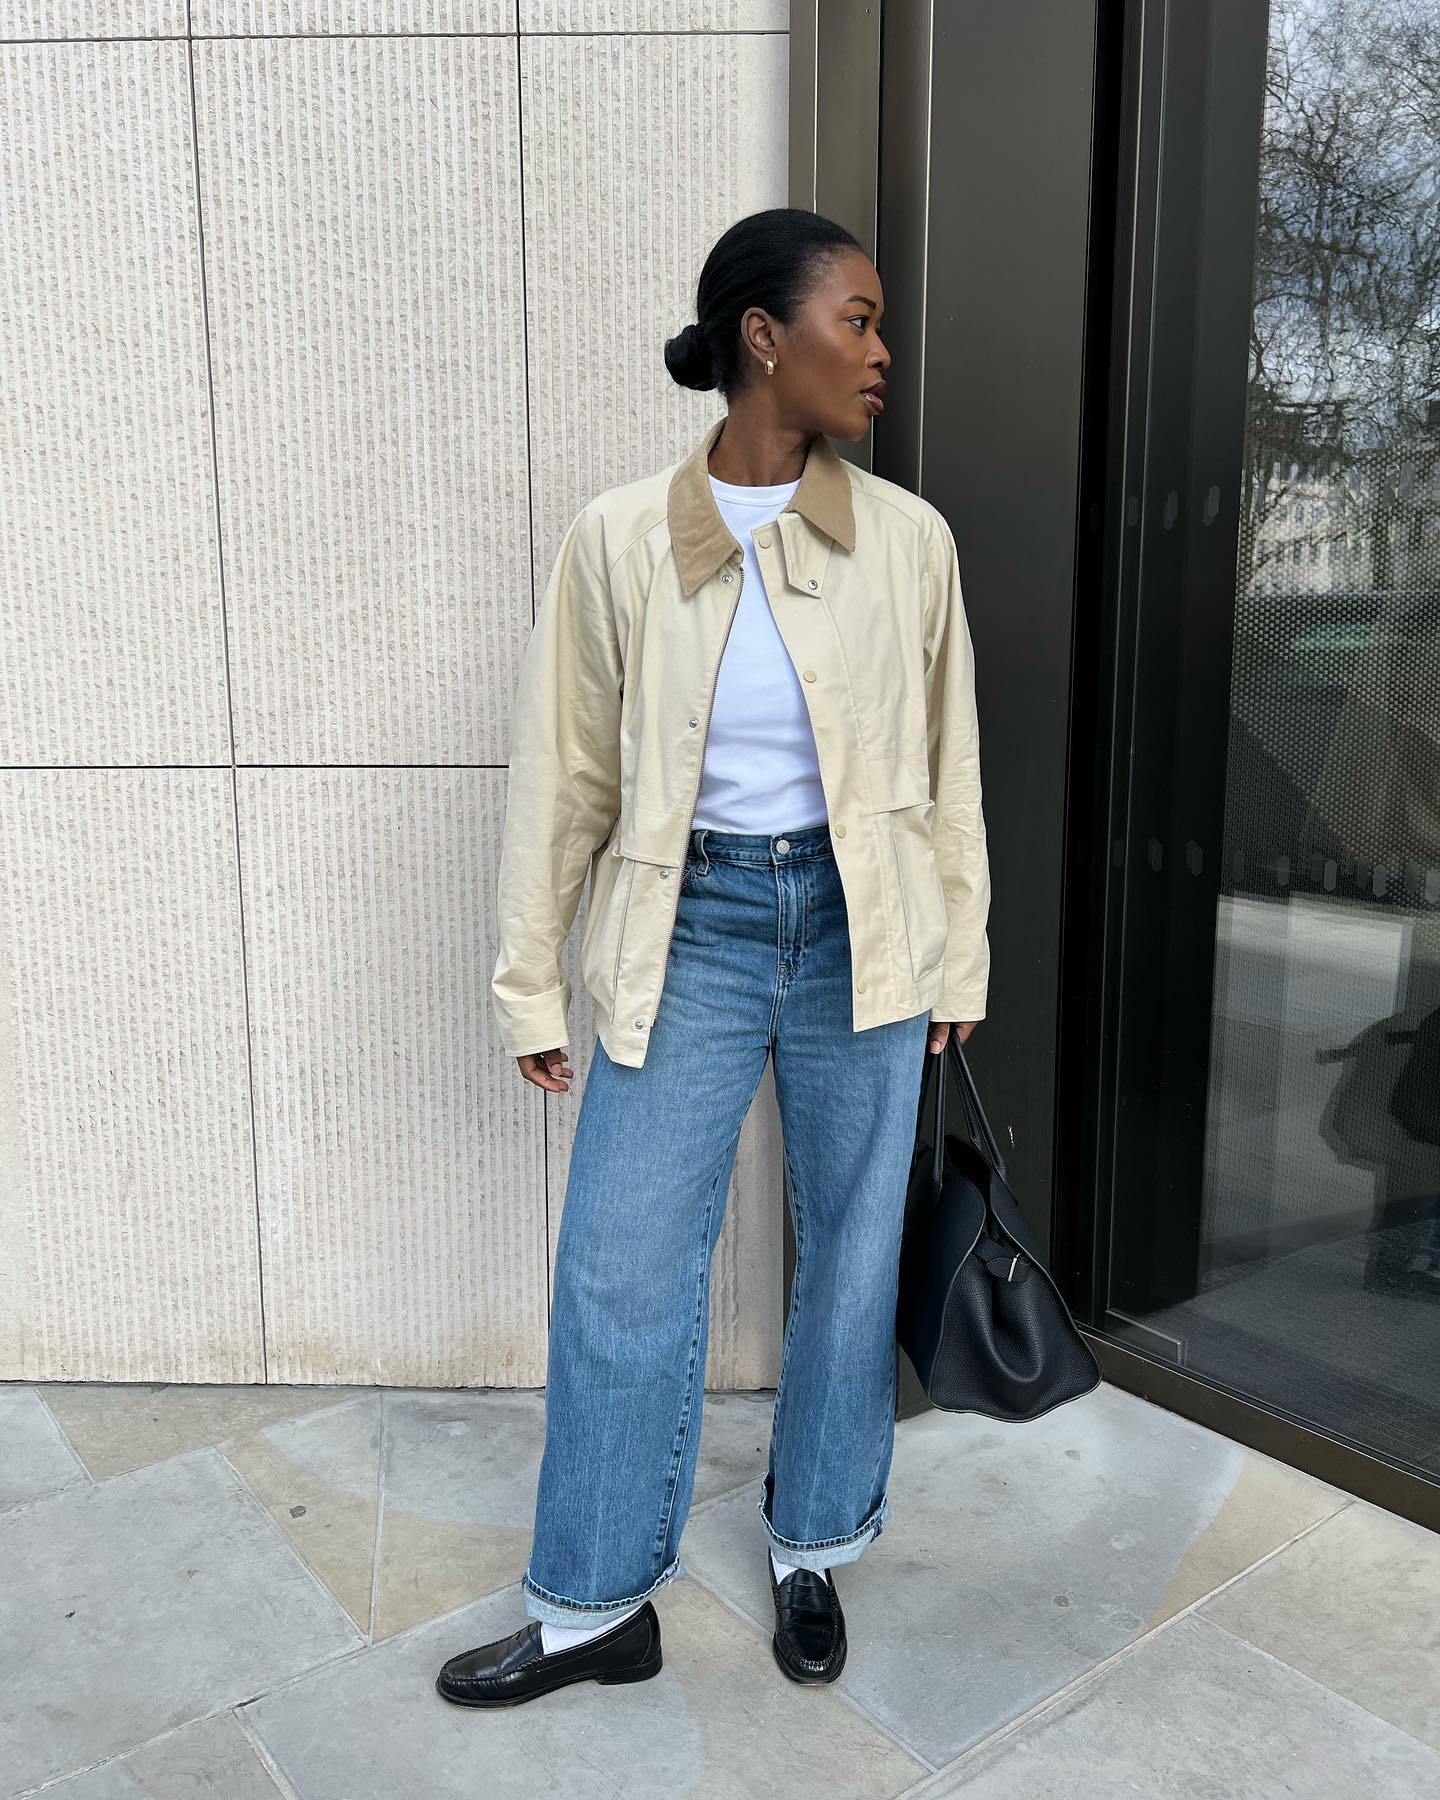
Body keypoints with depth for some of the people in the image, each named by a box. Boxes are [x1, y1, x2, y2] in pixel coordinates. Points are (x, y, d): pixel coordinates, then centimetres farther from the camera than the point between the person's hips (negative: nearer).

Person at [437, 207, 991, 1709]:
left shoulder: (907, 538, -1)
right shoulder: (620, 540, -5)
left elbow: (947, 764, 6)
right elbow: (565, 770, 0)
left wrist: (959, 959, 9)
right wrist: (532, 981, 3)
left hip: (862, 926, 2)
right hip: (688, 926, -1)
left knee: (852, 1249, 13)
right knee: (621, 1268, 4)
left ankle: (811, 1553, 38)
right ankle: (596, 1607, 27)